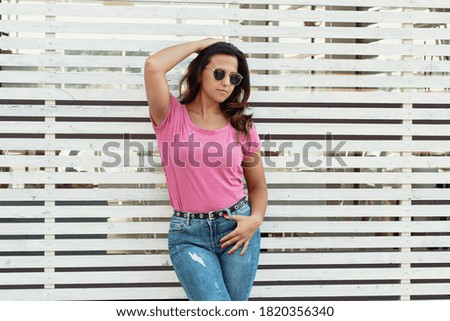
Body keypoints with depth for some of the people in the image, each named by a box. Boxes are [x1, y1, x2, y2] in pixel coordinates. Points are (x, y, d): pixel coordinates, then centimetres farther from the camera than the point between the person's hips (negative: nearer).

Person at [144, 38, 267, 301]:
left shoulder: (241, 126, 7)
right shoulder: (172, 116, 0)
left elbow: (258, 185, 14)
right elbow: (153, 66, -18)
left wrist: (255, 219, -6)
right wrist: (200, 45, -4)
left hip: (237, 228, 3)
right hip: (188, 235, -3)